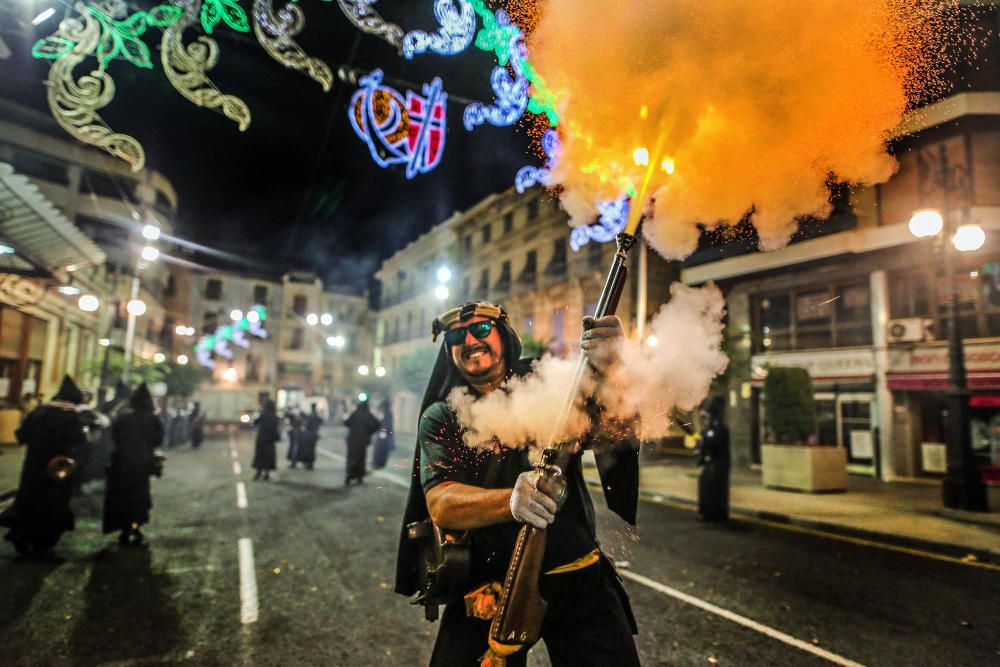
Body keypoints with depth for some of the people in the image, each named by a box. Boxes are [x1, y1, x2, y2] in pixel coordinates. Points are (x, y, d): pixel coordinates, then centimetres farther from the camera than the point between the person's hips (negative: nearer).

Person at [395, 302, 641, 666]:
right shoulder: (440, 418, -3)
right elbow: (440, 506, -18)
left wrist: (612, 372, -40)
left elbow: (618, 437, -19)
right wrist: (511, 500, -38)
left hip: (577, 579, 0)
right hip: (486, 590, 0)